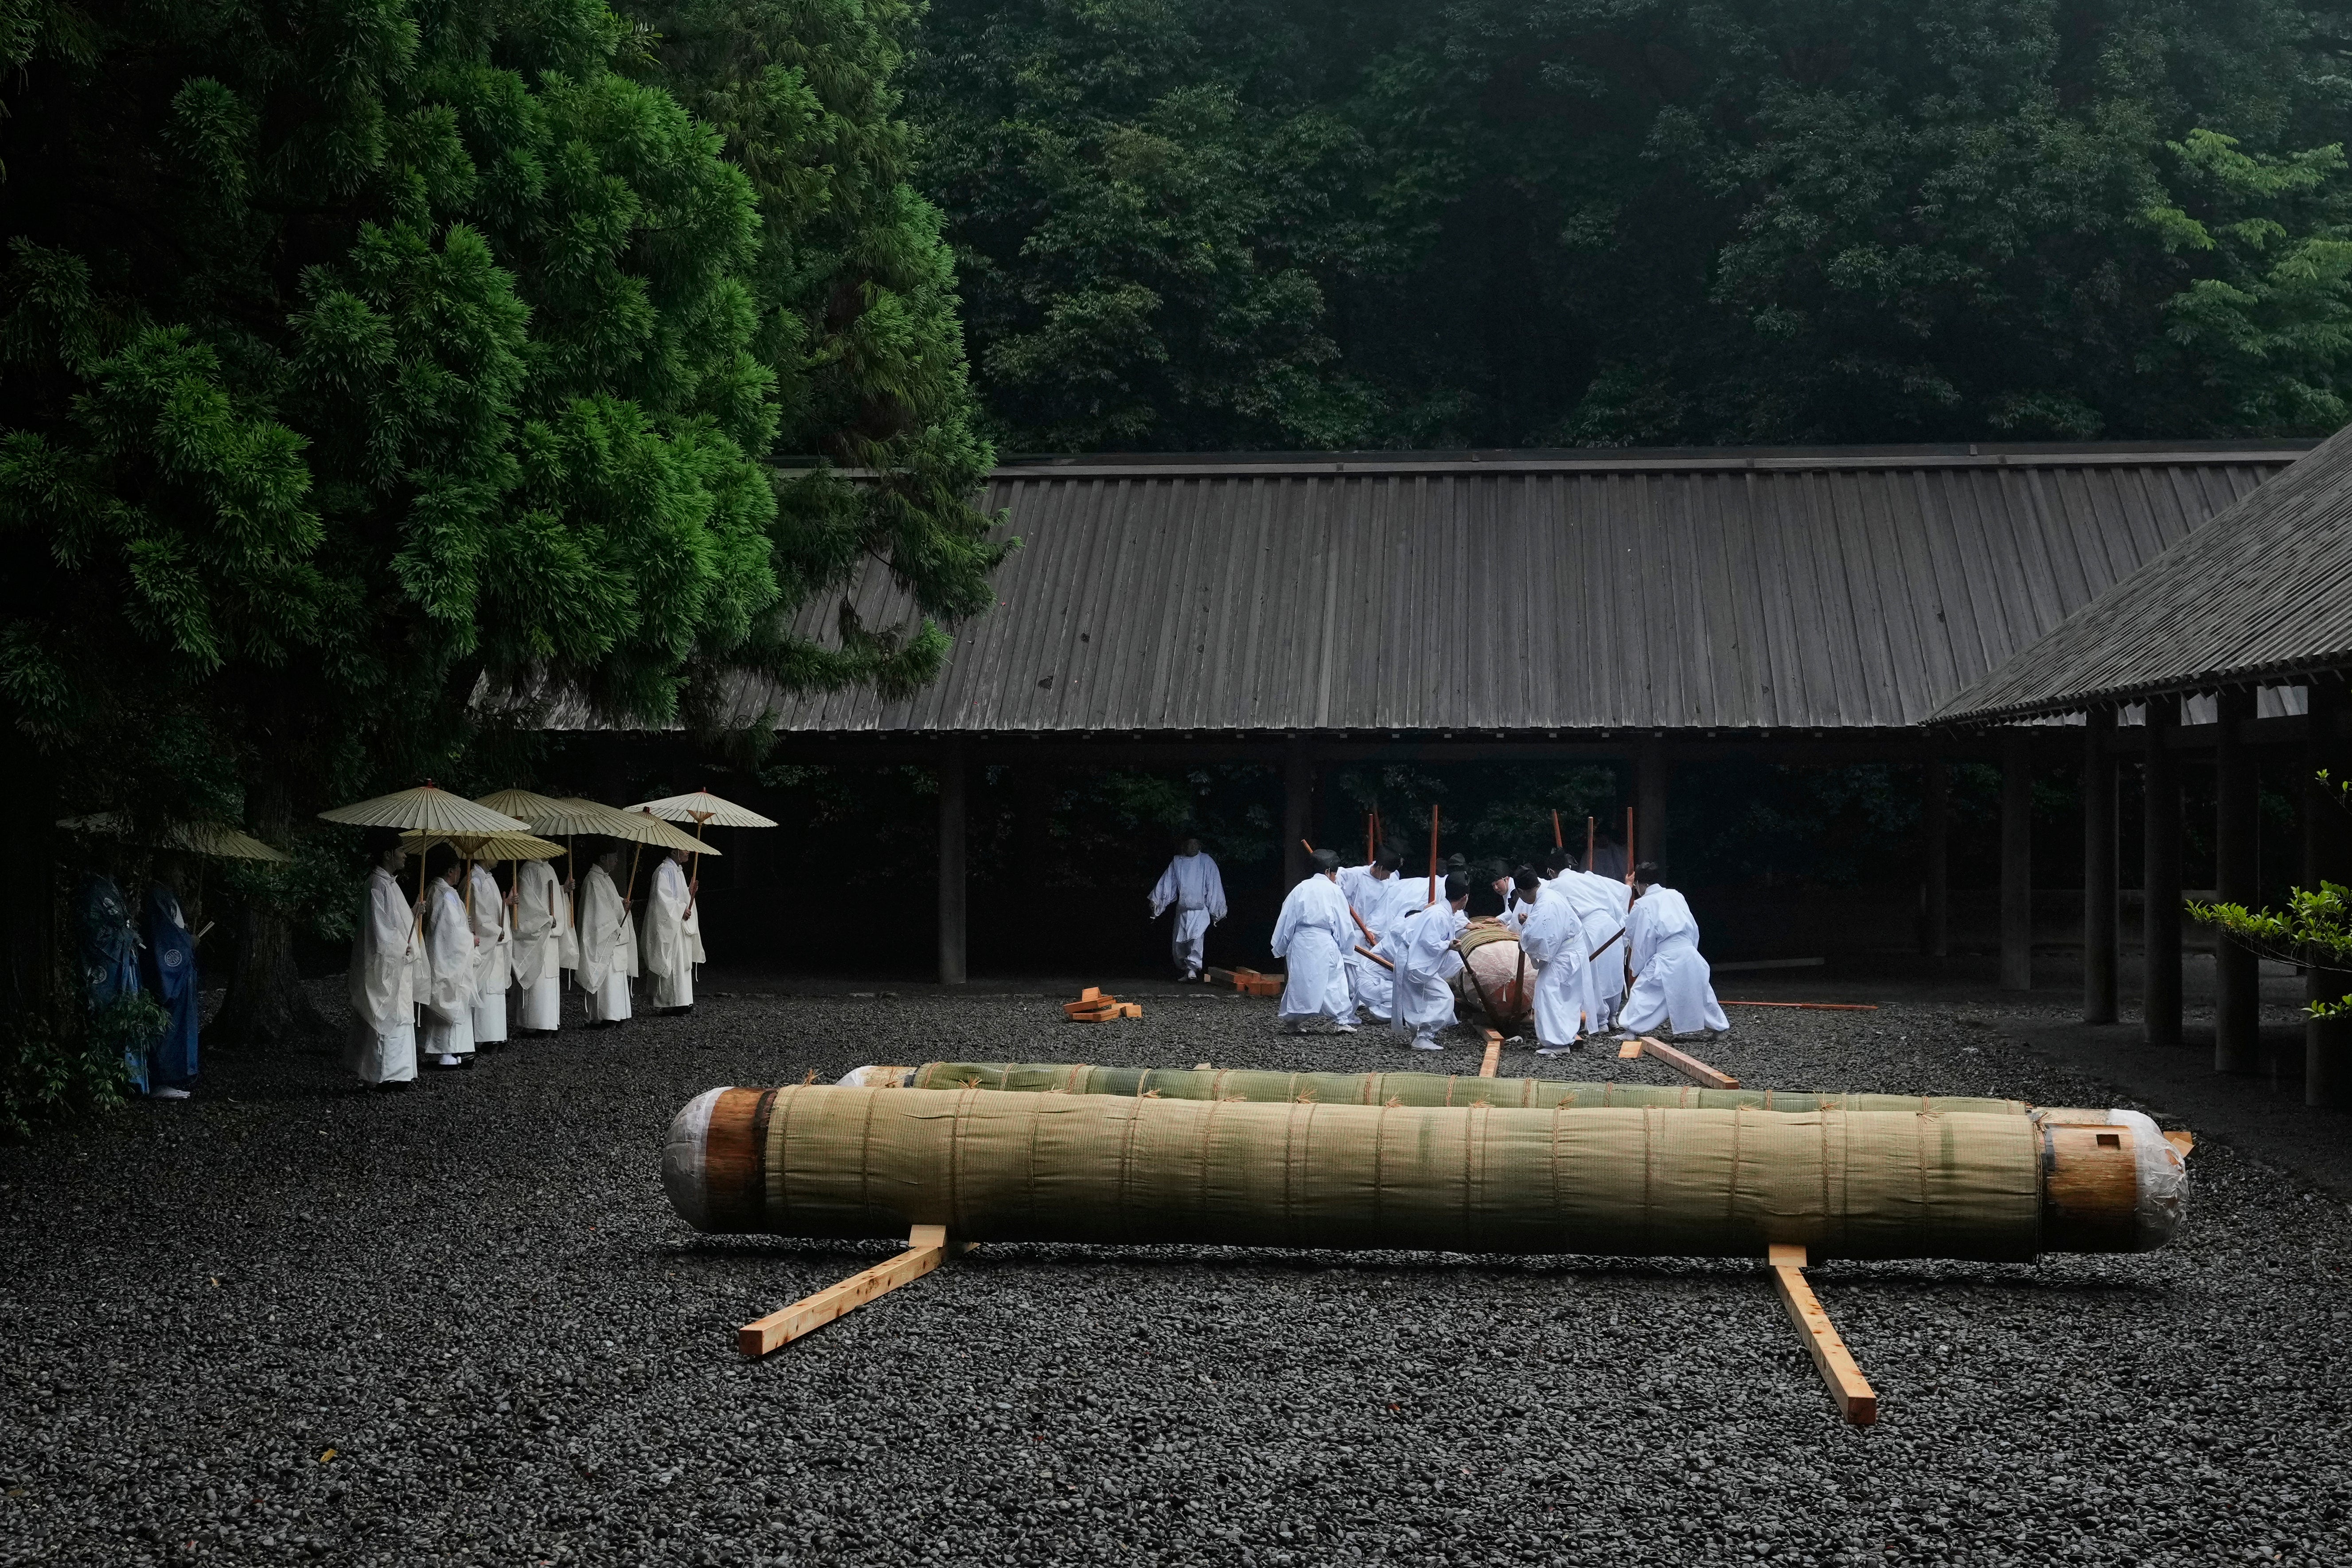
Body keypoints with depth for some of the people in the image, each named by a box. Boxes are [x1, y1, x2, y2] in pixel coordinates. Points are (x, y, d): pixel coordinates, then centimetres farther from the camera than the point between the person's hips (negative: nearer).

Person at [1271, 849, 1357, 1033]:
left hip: (1301, 942, 3)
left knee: (1299, 980, 11)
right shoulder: (1334, 891, 1)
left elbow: (1286, 920, 10)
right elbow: (1344, 923, 3)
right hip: (1325, 942, -3)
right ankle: (1344, 1021, 0)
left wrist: (1281, 948, 18)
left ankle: (1291, 1022, 15)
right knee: (1336, 979, 4)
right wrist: (1345, 945, 17)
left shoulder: (1300, 889, 8)